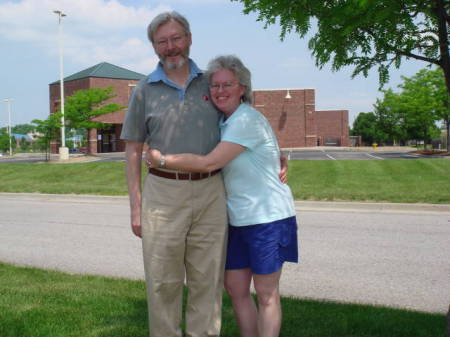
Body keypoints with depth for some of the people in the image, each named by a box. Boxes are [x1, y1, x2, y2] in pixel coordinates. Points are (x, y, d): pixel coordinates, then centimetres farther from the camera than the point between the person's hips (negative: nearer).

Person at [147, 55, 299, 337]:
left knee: (266, 293, 1)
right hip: (239, 219, 9)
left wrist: (162, 160, -14)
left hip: (268, 216, -8)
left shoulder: (248, 120, -18)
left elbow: (209, 163, -23)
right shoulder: (224, 122, 10)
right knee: (236, 288, 10)